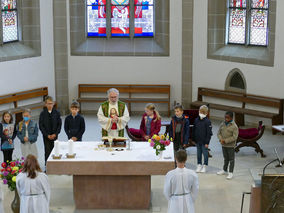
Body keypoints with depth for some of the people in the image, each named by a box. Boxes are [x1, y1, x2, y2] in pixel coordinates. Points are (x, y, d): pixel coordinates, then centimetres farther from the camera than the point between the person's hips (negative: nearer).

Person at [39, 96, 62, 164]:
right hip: (46, 136, -1)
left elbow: (59, 124, 3)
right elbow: (41, 126, -3)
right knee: (47, 151, -3)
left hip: (54, 135, 1)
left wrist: (55, 134, -8)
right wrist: (47, 135, -10)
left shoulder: (56, 113, 1)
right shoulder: (43, 114, -3)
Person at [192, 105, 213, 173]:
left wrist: (207, 142, -13)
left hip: (204, 141, -5)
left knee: (205, 154, 5)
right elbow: (194, 130, 12)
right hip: (198, 141, 5)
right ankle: (199, 165, 24)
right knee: (199, 153, 13)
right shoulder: (196, 120, 3)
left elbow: (209, 133, -11)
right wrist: (194, 139, 11)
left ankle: (204, 166, 16)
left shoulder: (207, 121, -12)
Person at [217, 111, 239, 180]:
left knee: (231, 159, 3)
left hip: (231, 146, -5)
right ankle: (224, 170, 33)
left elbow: (234, 137, -18)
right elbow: (219, 133, 9)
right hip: (223, 145, 5)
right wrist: (221, 139, -11)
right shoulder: (222, 124, 4)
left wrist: (225, 141, -19)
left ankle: (231, 173, 8)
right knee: (225, 158, 19)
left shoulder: (234, 126, -14)